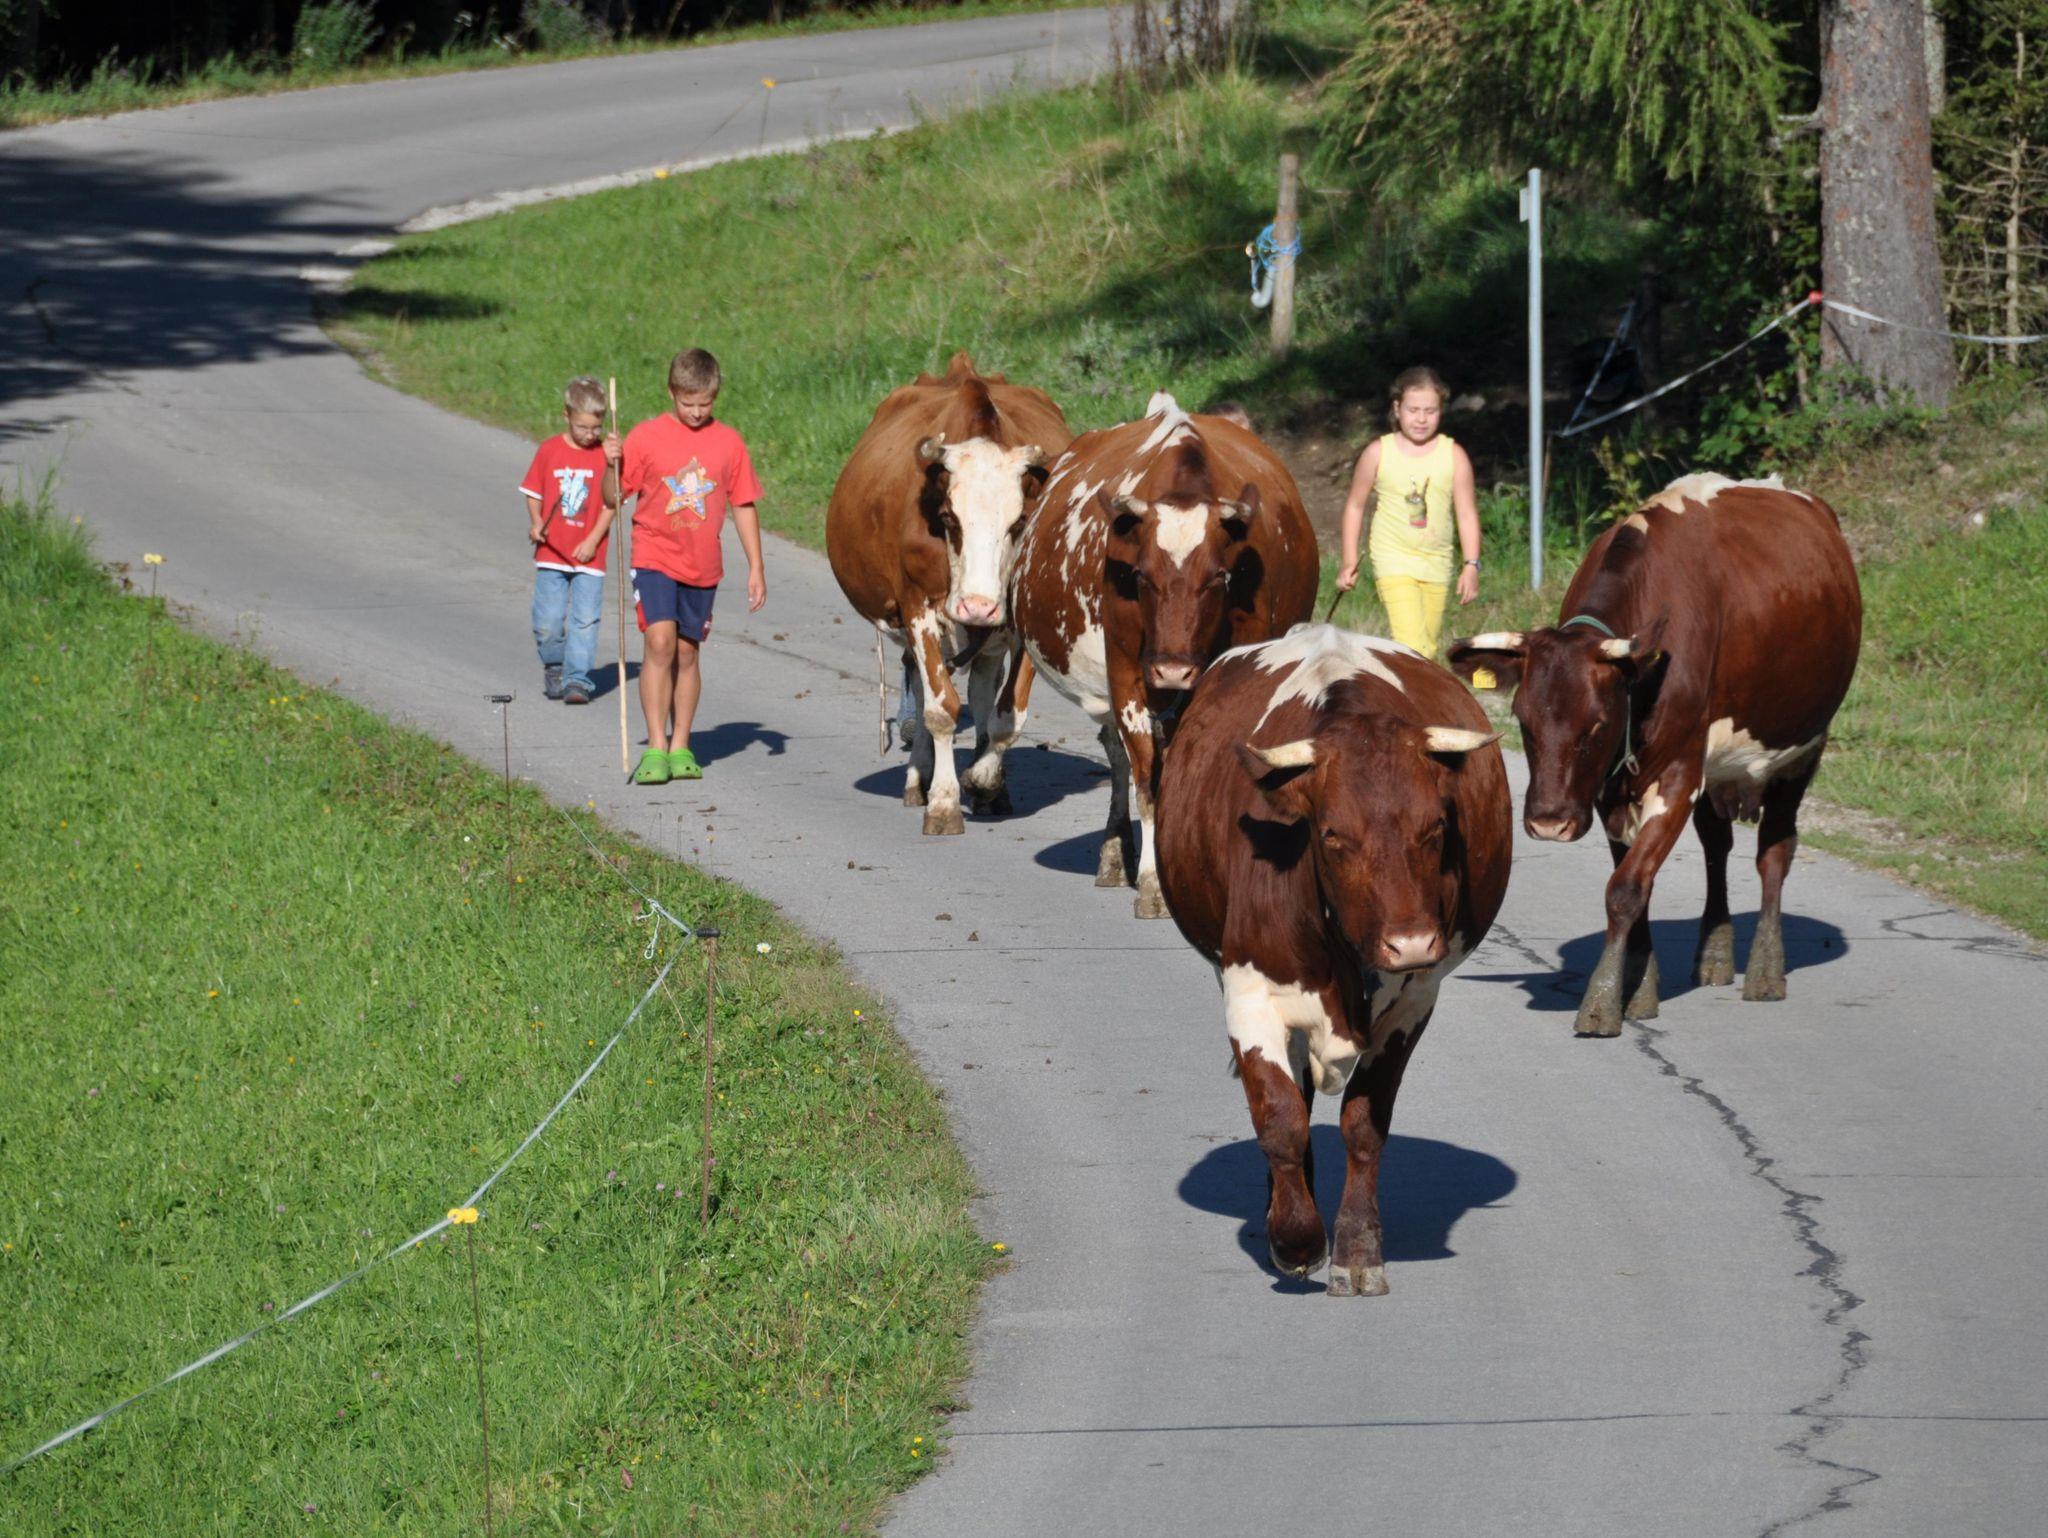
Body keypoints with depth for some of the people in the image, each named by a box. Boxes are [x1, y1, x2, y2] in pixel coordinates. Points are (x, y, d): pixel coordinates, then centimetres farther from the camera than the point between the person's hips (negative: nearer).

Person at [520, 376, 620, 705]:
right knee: (548, 622, 0)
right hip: (552, 553, 1)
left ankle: (577, 679, -3)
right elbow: (534, 494, 10)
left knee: (584, 620, -7)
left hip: (589, 555, -1)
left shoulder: (606, 453, -1)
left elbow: (610, 504, -1)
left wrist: (593, 541, -10)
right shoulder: (549, 451, 2)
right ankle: (553, 667, 23)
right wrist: (536, 522, -9)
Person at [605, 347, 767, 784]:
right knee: (659, 642, -16)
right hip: (655, 557, -2)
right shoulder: (646, 437, -3)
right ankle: (655, 749, -15)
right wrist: (612, 466, -20)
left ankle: (680, 747, 18)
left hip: (702, 566, 2)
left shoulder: (728, 443, 3)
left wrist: (756, 567, 7)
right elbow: (614, 498, 0)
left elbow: (743, 506, 9)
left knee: (686, 651, 9)